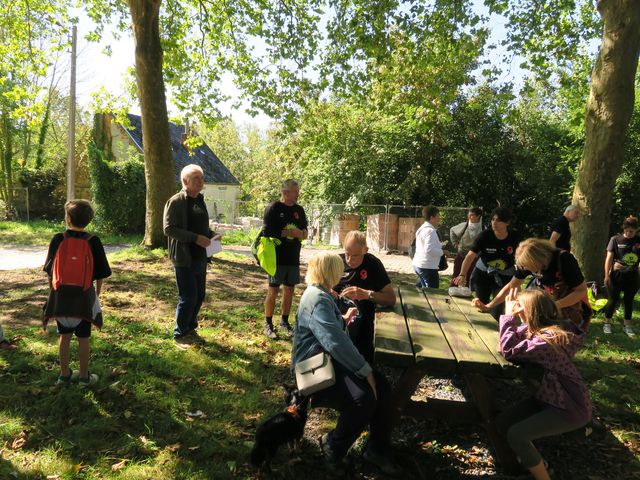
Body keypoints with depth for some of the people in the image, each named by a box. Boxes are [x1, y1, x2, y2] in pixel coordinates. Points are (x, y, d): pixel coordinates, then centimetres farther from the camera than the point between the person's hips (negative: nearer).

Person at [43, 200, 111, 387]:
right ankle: (84, 376, 17)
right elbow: (99, 273, -2)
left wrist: (53, 291, 14)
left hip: (61, 295, 1)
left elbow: (50, 271, 0)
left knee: (64, 336, 13)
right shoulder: (93, 241, -7)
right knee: (83, 338, 8)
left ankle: (64, 374, 24)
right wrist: (97, 294, 11)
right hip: (84, 296, -1)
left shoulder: (57, 240, -6)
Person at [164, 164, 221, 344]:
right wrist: (195, 238, -24)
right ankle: (179, 335, 13)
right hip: (184, 258, -8)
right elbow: (169, 229, -18)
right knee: (188, 297, -4)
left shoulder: (200, 200, 13)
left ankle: (190, 328, 32)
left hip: (200, 257, 8)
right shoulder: (176, 202, -12)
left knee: (199, 295, 15)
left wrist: (213, 234, 3)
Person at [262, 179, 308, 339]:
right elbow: (266, 232, -14)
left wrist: (300, 233, -7)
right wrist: (286, 232, -15)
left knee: (289, 291, 12)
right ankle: (268, 325, 10)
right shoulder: (273, 209, -7)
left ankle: (284, 322, 27)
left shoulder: (299, 210, 11)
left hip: (293, 259, 6)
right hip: (277, 258, -6)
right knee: (273, 291, -1)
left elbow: (305, 233, 15)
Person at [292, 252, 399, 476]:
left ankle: (377, 449, 7)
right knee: (364, 398, -30)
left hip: (330, 359, 11)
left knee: (382, 387, -7)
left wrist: (343, 319, 38)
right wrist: (365, 370, -26)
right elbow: (336, 341, -30)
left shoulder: (321, 294, 16)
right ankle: (333, 447, -3)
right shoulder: (318, 300, -20)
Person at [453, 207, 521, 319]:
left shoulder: (515, 238, -14)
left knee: (497, 312, -7)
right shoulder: (485, 235, -18)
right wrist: (462, 275, -38)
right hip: (483, 273, 1)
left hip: (505, 277, 0)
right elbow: (470, 256, -25)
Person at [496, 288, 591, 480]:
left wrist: (509, 315, -25)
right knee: (502, 422, 4)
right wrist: (511, 315, -10)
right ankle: (534, 460, 25)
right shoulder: (541, 328, -1)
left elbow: (508, 350, -31)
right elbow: (516, 337, 3)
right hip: (549, 397, 9)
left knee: (516, 434, -21)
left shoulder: (547, 340, -31)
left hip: (570, 408, -9)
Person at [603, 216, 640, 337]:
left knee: (629, 301, 11)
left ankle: (627, 326, 24)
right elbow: (609, 258, -5)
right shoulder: (615, 239, -6)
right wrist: (606, 275, -8)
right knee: (613, 300, 1)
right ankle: (607, 323, 17)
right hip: (617, 275, -2)